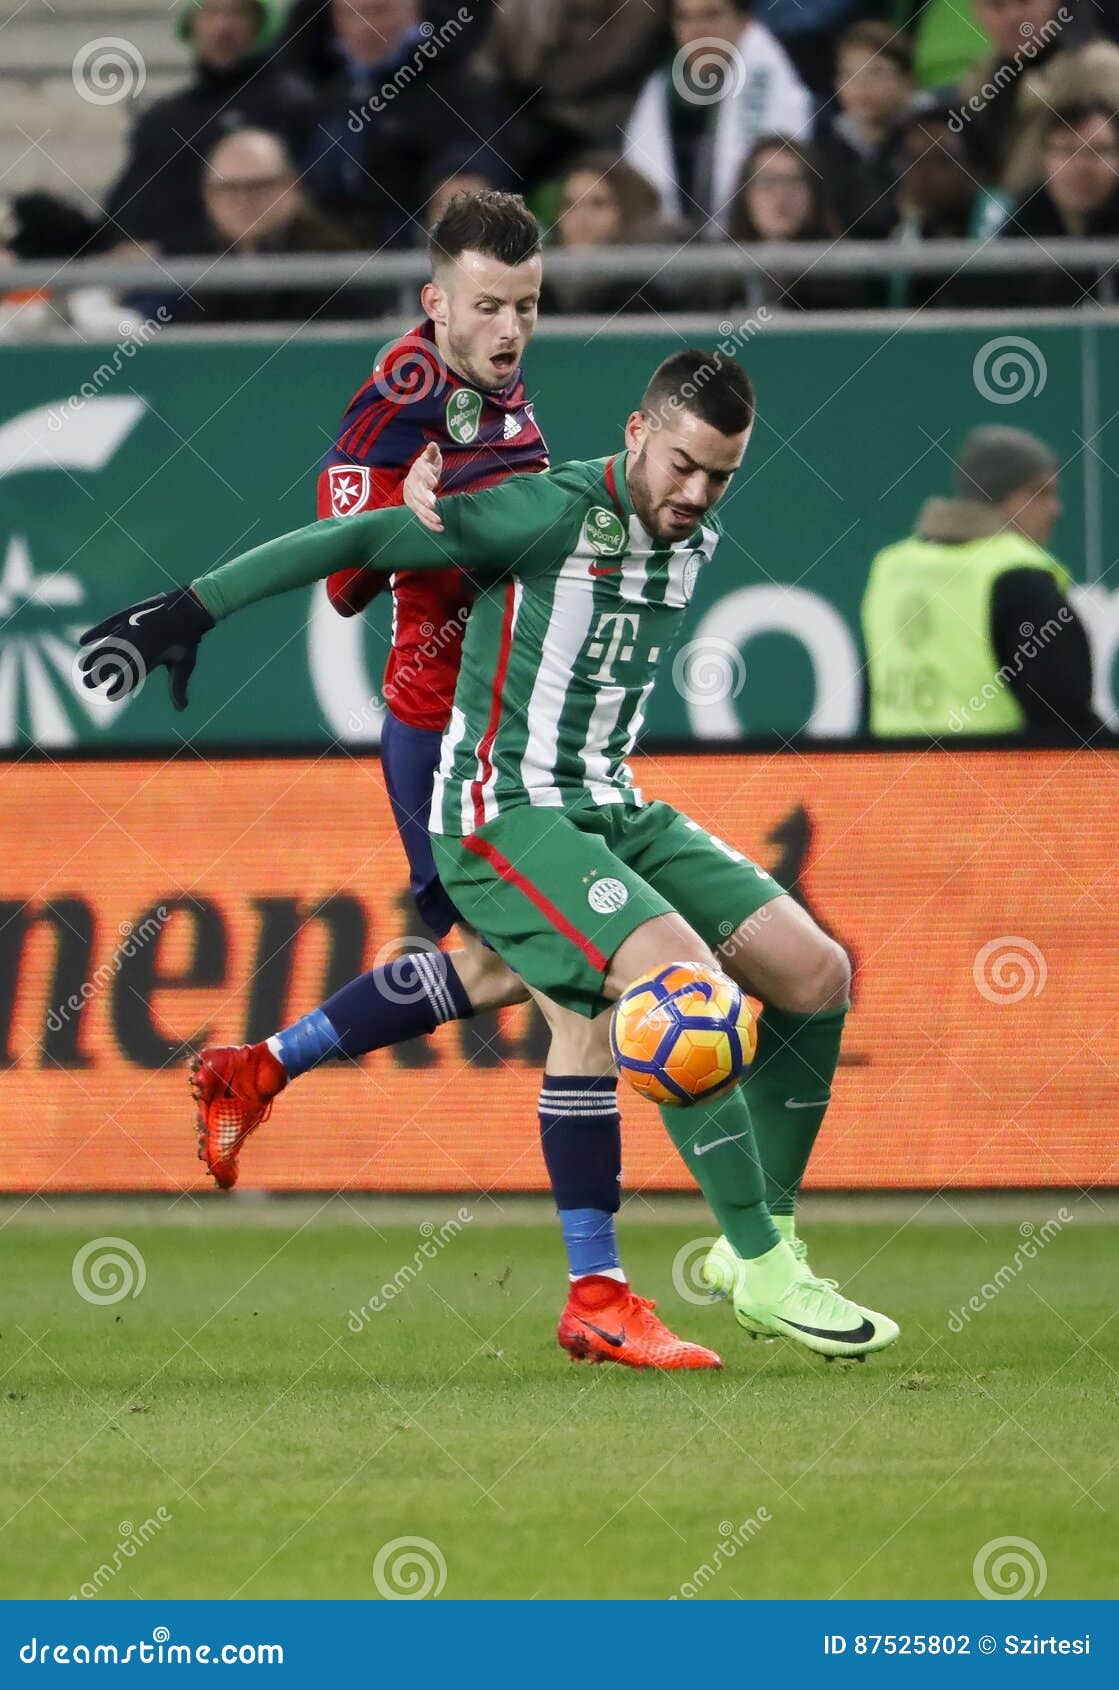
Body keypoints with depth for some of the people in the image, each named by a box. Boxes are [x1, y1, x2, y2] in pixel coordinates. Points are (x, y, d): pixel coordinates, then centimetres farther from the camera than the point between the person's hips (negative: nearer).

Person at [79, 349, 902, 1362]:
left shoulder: (696, 542, 8)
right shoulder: (550, 517, -15)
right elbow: (358, 540, -14)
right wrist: (194, 610, -14)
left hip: (613, 811, 8)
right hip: (504, 818, -8)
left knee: (816, 973, -5)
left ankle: (763, 1239, 6)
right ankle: (762, 1269, -17)